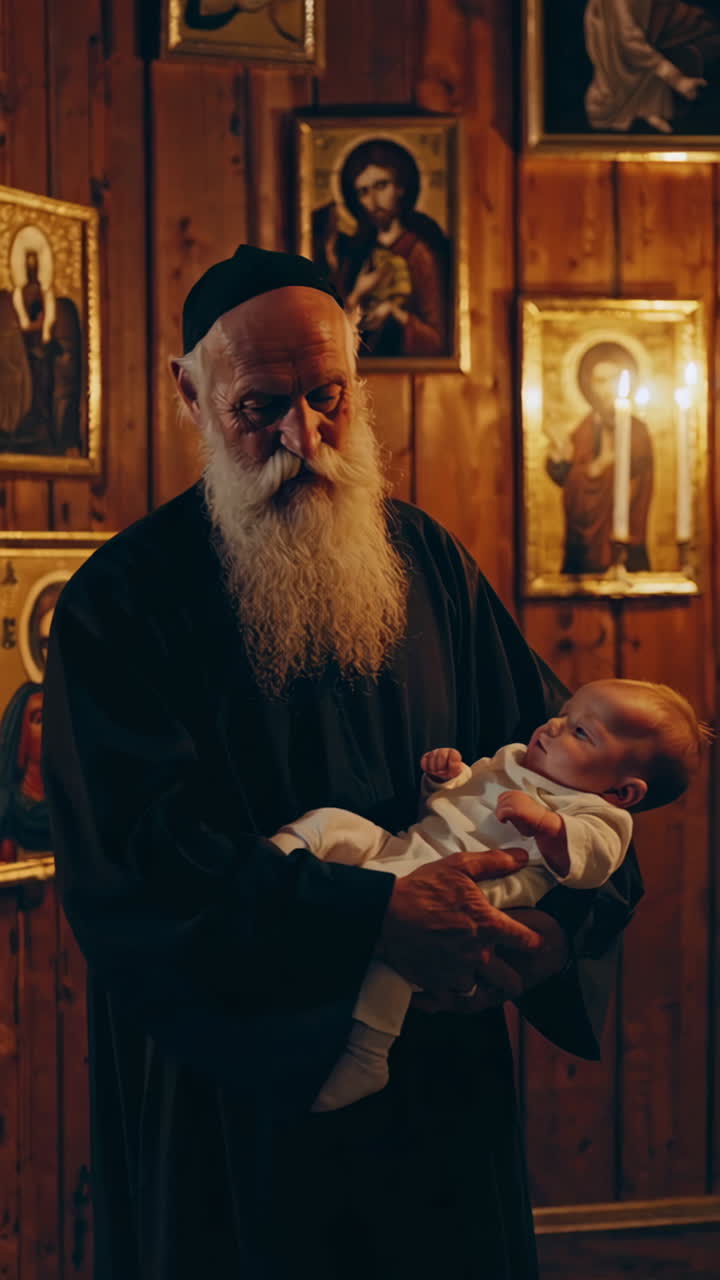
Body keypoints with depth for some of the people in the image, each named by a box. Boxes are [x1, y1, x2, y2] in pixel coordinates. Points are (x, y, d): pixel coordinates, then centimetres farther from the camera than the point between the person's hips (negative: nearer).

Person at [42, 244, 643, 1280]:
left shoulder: (427, 563, 4)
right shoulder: (120, 603, -11)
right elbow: (134, 861, -22)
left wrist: (562, 920, -17)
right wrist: (373, 917, -31)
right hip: (231, 1091, -4)